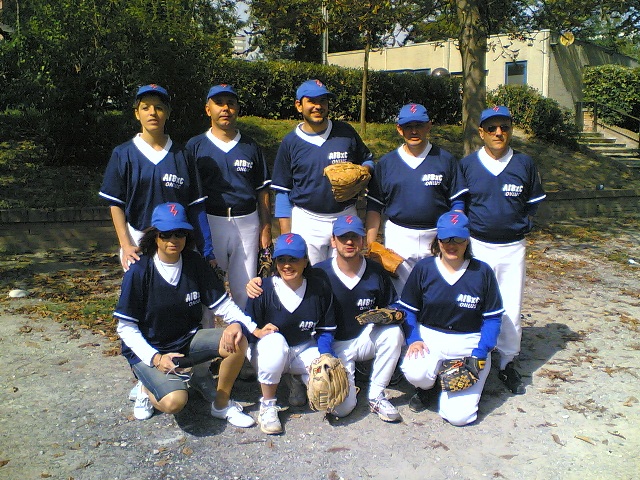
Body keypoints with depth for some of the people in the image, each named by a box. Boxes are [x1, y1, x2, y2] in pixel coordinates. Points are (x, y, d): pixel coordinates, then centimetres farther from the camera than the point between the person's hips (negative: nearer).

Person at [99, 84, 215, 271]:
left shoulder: (181, 155, 5)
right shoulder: (123, 154, 3)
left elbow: (196, 206, 3)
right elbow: (116, 204, 3)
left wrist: (207, 251, 0)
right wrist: (125, 245, -7)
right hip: (137, 240, -1)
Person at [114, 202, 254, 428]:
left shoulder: (195, 264, -4)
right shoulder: (139, 272, -15)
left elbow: (222, 303, -1)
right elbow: (126, 327, -11)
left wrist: (237, 322, -24)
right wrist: (155, 358, -23)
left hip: (188, 340, 4)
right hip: (148, 350, -4)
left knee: (238, 341, -21)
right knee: (174, 401, -29)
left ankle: (222, 404, 2)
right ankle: (148, 387, 8)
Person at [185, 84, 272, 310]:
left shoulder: (251, 147, 10)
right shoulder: (195, 146, 4)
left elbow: (262, 190, 11)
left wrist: (266, 227, 5)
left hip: (247, 223, 2)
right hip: (209, 222, -1)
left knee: (245, 288, 7)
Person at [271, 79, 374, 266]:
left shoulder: (346, 132, 1)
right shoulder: (290, 142, 0)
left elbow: (367, 159, 15)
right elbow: (282, 191, 2)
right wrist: (285, 235, -3)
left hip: (345, 217, 1)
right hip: (306, 221, -1)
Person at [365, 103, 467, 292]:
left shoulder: (445, 159, 3)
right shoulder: (386, 163, 5)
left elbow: (457, 203, 3)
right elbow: (374, 206, 6)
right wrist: (370, 246, 0)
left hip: (437, 238, 0)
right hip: (397, 237, 1)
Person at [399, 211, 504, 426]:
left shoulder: (482, 272, -3)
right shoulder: (423, 268, -1)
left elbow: (492, 318, 0)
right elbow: (408, 310, 4)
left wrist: (480, 354, -11)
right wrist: (413, 340, -12)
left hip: (469, 344, -1)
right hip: (429, 339, 1)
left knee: (458, 416, -14)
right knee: (414, 373, -33)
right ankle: (428, 387, 7)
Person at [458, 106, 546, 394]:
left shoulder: (524, 164, 1)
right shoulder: (467, 165, -1)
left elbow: (534, 201, 14)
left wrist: (521, 224, 5)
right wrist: (468, 228, 0)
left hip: (513, 248, 1)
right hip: (476, 246, 0)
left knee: (511, 309, 5)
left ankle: (507, 364, 23)